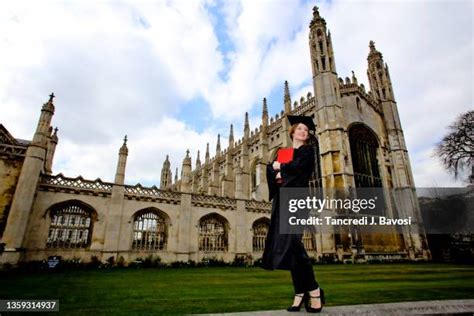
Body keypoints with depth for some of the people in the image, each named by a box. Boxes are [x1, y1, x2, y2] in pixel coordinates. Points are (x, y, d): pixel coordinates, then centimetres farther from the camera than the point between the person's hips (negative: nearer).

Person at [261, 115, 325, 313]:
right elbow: (270, 169, 10)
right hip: (282, 199, 6)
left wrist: (280, 167, 3)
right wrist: (277, 175, -10)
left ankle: (313, 289, -7)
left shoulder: (308, 151, 8)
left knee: (291, 242, -18)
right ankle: (300, 292, 8)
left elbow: (296, 167, -11)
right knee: (286, 244, 1)